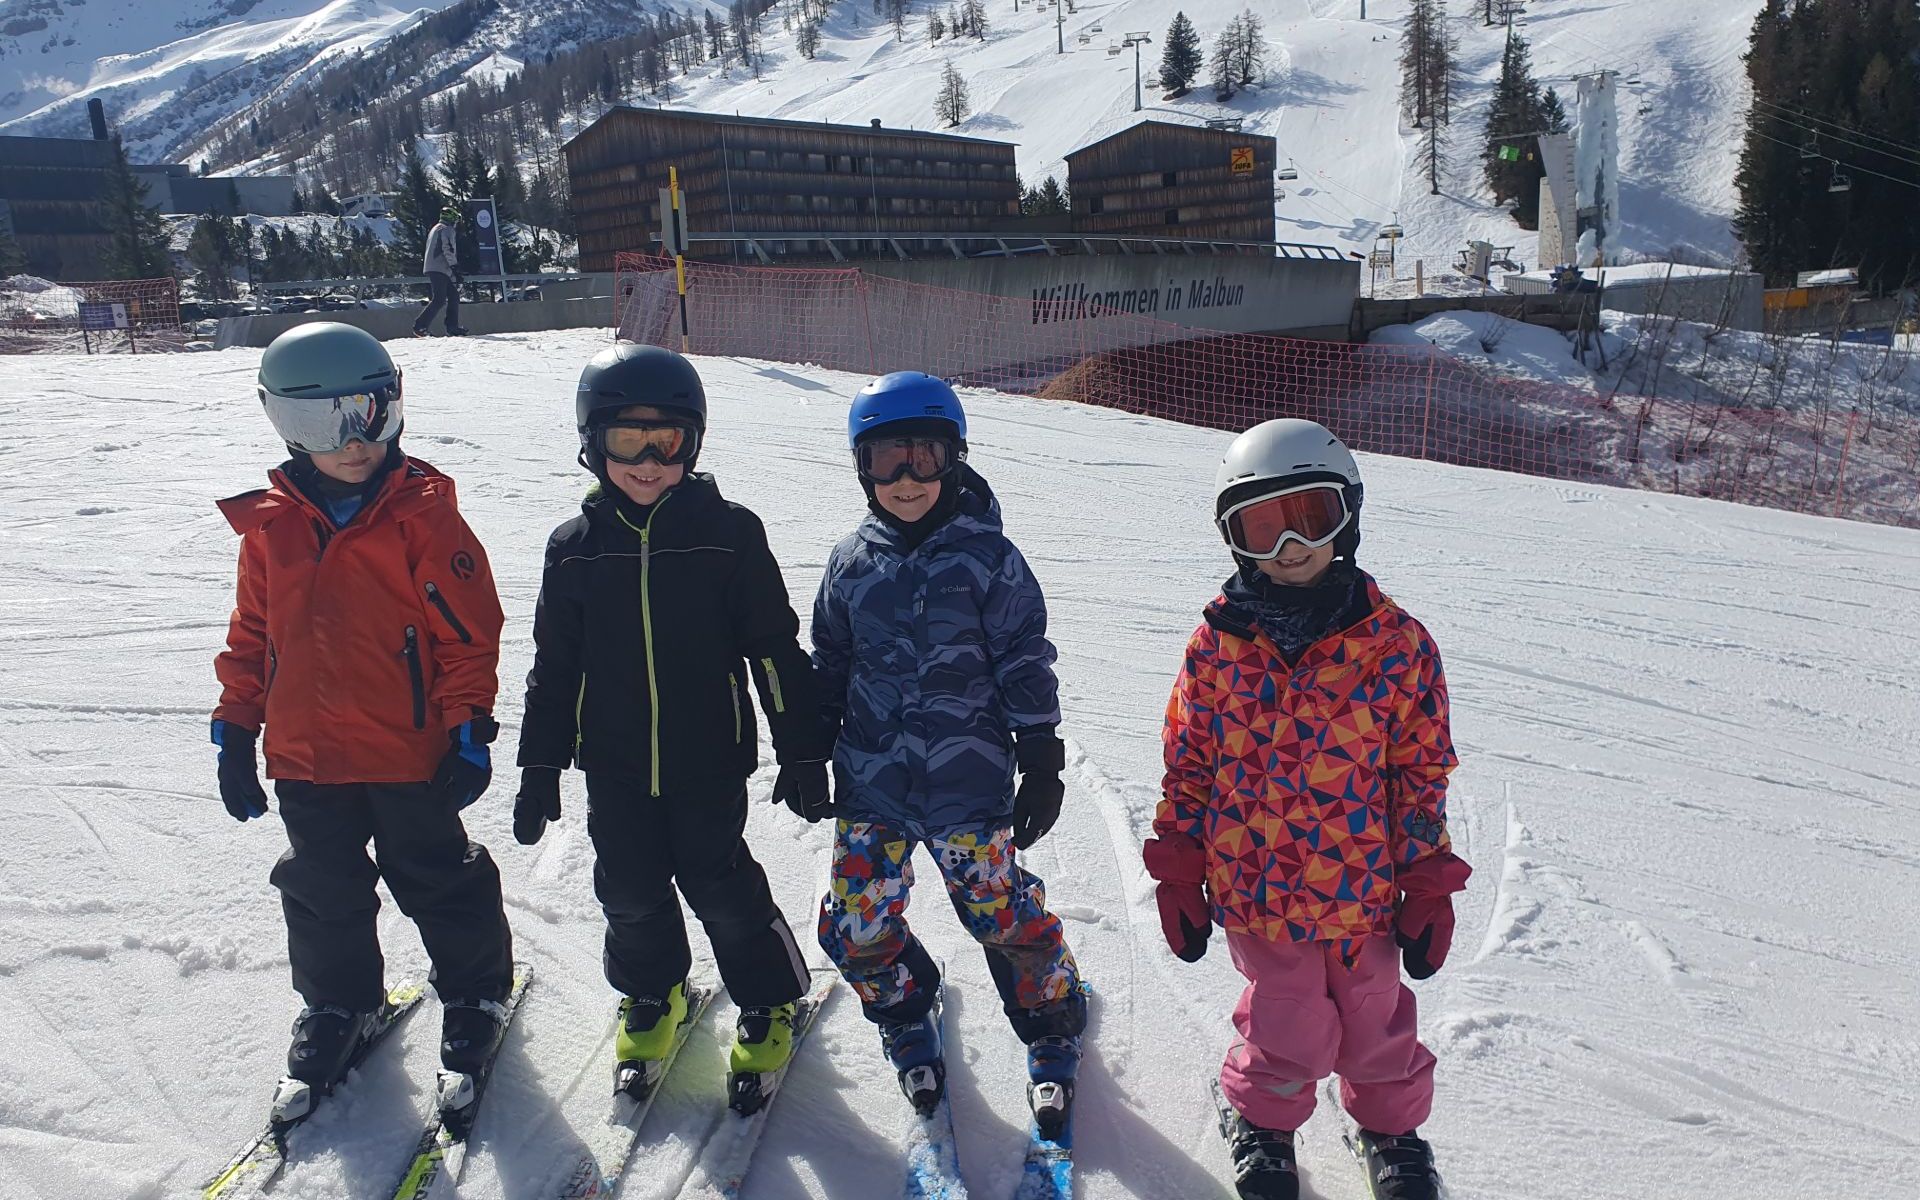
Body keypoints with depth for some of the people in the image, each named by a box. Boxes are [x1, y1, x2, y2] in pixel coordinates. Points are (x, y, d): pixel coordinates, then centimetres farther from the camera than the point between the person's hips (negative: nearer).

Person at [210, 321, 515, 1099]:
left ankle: (474, 989, 32)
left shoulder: (423, 516, -11)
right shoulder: (270, 525, 1)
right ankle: (336, 1001, 40)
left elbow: (470, 630, -10)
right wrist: (235, 730, 12)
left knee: (438, 881, 11)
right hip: (305, 755, 4)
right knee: (323, 891, 19)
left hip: (411, 751, -4)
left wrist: (469, 729, -11)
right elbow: (249, 637, 11)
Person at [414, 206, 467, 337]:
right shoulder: (447, 229, -6)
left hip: (431, 269, 10)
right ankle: (420, 325, -17)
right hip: (440, 270, -10)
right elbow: (448, 250, -18)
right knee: (439, 299, -14)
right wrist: (455, 268, -20)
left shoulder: (435, 228, 26)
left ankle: (452, 327, 7)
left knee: (454, 296, 10)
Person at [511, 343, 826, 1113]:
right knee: (631, 894, 14)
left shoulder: (728, 532, -8)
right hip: (615, 768, 3)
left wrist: (802, 751, -3)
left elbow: (775, 650, -4)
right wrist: (540, 767, 8)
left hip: (709, 762, -3)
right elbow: (553, 666, 8)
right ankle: (651, 999, 41)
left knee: (723, 888, 5)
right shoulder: (575, 549, 0)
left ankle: (768, 1006, 30)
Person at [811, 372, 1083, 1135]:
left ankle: (1053, 1032, 33)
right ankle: (906, 1019, 37)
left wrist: (1042, 763, -4)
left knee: (1002, 913, 4)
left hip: (968, 782, -3)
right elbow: (828, 667, 14)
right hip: (871, 783, 4)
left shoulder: (987, 556, -6)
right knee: (858, 927, 5)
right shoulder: (852, 562, 4)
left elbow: (1026, 665, -4)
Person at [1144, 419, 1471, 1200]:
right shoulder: (1218, 642, -9)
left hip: (1364, 892, 1)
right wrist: (1179, 871, 2)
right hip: (1255, 891, -1)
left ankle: (1390, 1123, 51)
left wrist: (1428, 884, 0)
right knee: (1292, 1034, 7)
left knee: (1374, 1025, 20)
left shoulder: (1397, 643, -10)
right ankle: (1261, 1116, 41)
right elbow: (1188, 762, 0)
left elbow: (1423, 770, -2)